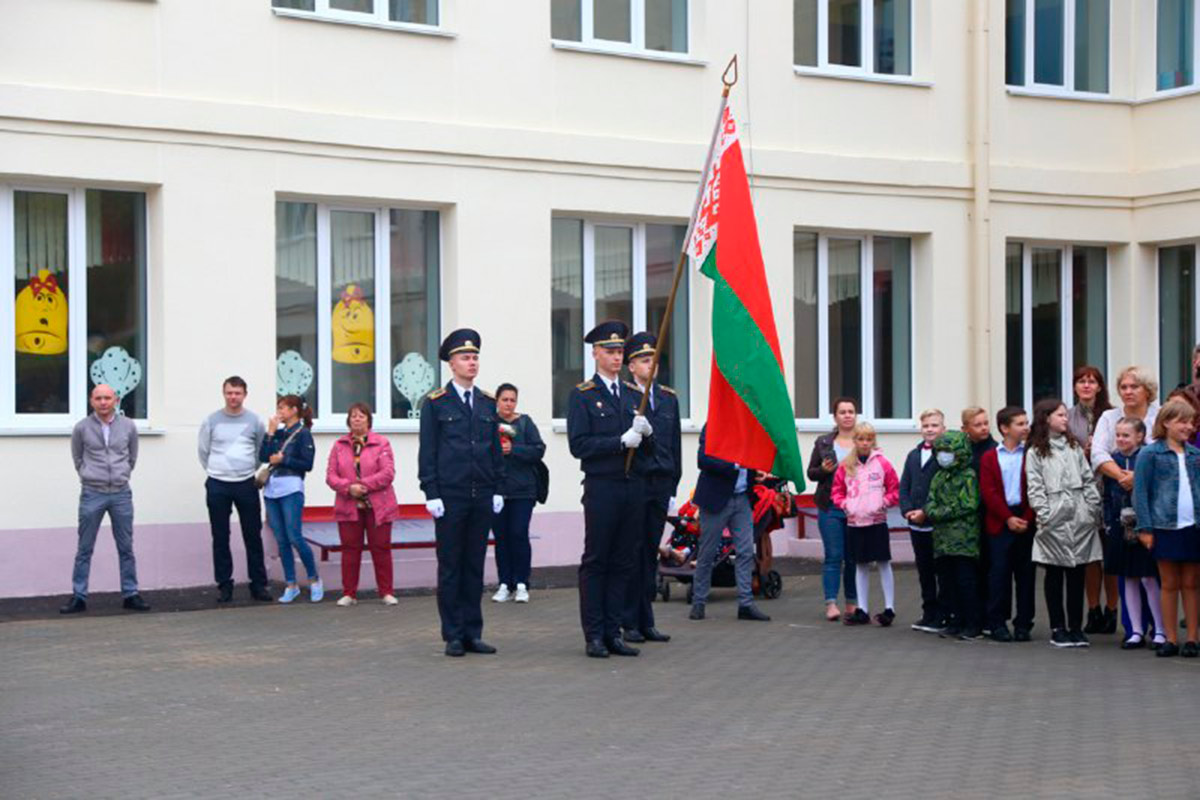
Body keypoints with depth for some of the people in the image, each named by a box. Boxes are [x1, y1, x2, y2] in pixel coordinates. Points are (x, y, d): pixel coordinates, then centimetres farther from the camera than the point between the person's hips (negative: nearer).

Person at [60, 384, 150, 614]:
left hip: (121, 493, 1)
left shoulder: (128, 426, 1)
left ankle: (130, 594, 13)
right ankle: (78, 597, 7)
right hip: (92, 494, -1)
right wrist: (89, 477, 9)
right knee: (84, 549, 2)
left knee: (126, 548, 6)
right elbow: (77, 458, 11)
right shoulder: (82, 428, -3)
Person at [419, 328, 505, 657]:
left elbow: (496, 448, 14)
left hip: (482, 496, 4)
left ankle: (473, 633, 13)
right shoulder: (435, 403, -1)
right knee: (450, 566, 1)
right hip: (450, 497, -4)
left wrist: (498, 491, 8)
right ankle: (453, 636, 6)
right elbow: (427, 451, -3)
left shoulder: (488, 403, 12)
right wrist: (431, 494, -9)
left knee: (475, 565, 7)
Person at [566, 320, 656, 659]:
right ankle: (594, 635, 2)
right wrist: (621, 441, -16)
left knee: (623, 563, 6)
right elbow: (578, 445, -11)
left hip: (634, 488, 5)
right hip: (602, 488, -5)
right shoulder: (582, 396, 0)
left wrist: (646, 433, -5)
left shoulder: (634, 396, 17)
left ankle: (613, 632, 11)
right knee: (595, 563, -2)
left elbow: (650, 450, 17)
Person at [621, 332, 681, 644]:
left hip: (660, 487, 5)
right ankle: (630, 622, 4)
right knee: (632, 554, -2)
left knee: (650, 553, 8)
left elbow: (675, 446, 15)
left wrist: (673, 488, 12)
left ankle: (646, 622, 13)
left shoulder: (669, 398, 14)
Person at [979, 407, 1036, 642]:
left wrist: (1027, 518, -10)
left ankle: (1023, 624, 10)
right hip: (999, 523, 0)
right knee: (999, 573, 1)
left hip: (1026, 522, 1)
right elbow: (988, 492, -1)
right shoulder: (990, 458, 6)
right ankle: (997, 623, 7)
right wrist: (1008, 518, -10)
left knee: (1025, 574, 4)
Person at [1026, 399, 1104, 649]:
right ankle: (1057, 628, 8)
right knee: (1054, 575, 3)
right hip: (1054, 522, -4)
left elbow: (1088, 480, 12)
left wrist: (1094, 509, 3)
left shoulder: (1074, 447, 14)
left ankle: (1076, 627, 12)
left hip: (1080, 519, 4)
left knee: (1077, 574, 6)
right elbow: (1034, 488, -4)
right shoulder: (1035, 453, 2)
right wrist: (1045, 515, -12)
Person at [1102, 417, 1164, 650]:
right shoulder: (1112, 461, 7)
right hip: (1121, 527, 5)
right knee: (1129, 580, 9)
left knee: (1149, 579, -3)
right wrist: (1108, 522, 4)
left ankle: (1161, 631, 8)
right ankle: (1136, 632, 16)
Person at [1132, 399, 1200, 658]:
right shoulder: (1150, 453, 0)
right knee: (1170, 585, 4)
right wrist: (1145, 528, -8)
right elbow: (1140, 491, -2)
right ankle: (1171, 639, 10)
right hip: (1165, 527, -3)